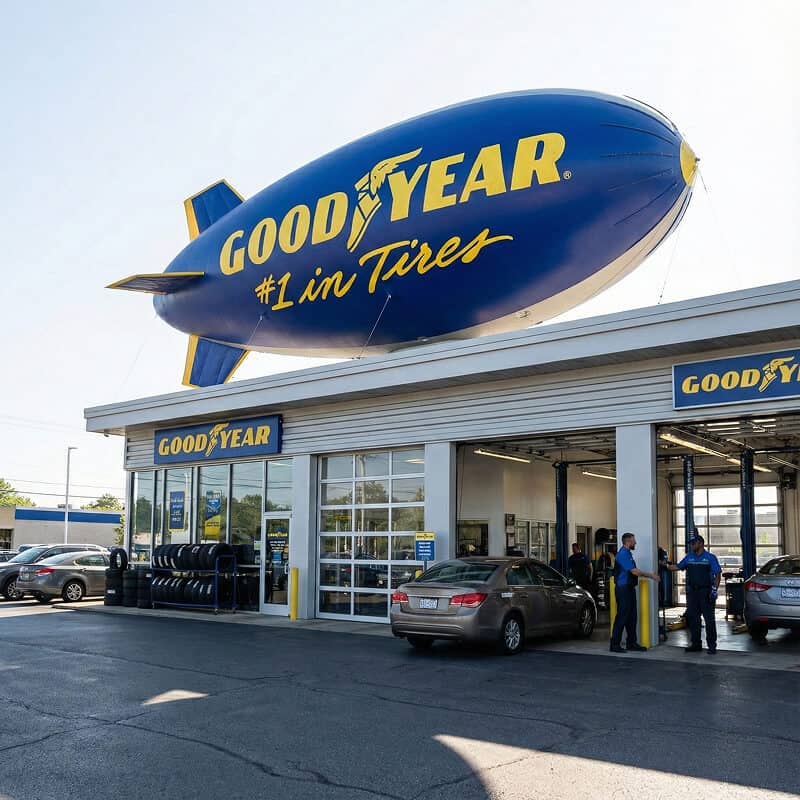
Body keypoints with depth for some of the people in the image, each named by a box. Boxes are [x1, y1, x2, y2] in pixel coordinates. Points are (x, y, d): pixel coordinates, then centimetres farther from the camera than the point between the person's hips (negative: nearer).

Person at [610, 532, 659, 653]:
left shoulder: (628, 554, 15)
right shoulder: (623, 554, -16)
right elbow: (634, 571, -18)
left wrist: (649, 575, 14)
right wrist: (650, 575, -9)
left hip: (629, 588, 10)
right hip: (623, 589, -10)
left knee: (632, 616, 12)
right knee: (622, 616, -7)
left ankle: (631, 643, 20)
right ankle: (615, 644, -1)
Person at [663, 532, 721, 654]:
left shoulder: (710, 557, -3)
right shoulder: (689, 557, 11)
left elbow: (718, 574, -6)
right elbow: (677, 566, 17)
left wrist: (715, 588, -14)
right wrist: (666, 565, 3)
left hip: (706, 592, -5)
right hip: (692, 592, 5)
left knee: (709, 619, -4)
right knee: (693, 618, 8)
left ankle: (712, 645, 1)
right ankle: (696, 644, 16)